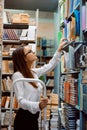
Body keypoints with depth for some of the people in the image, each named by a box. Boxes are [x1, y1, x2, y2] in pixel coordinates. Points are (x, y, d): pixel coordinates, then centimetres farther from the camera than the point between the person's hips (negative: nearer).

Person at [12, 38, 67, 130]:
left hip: (34, 117, 8)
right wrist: (38, 105, -40)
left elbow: (50, 66, 20)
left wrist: (59, 49, 21)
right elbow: (21, 101, -23)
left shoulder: (34, 72, 5)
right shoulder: (17, 76, -17)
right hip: (23, 118, -7)